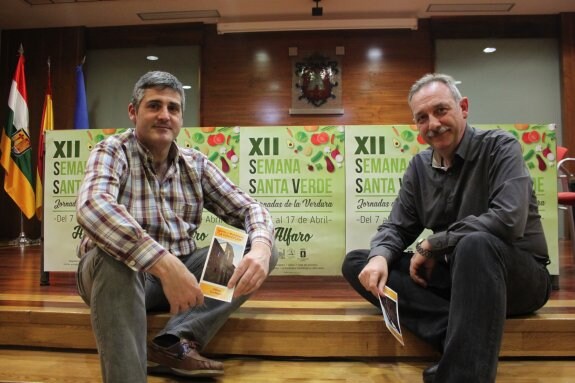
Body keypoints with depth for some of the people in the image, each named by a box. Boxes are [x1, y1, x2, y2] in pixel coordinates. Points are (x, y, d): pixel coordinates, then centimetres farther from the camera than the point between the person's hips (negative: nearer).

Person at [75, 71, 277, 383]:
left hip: (179, 272, 5)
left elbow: (248, 208, 1)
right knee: (113, 256, -38)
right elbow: (92, 206, -31)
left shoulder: (195, 164, 4)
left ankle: (175, 343, -23)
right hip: (120, 273, -4)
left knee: (263, 250, -12)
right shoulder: (112, 151, -9)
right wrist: (163, 262, -42)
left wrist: (260, 248, -24)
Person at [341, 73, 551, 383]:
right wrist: (380, 256, -19)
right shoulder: (419, 166, 5)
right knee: (355, 263, -9)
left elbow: (508, 220, -27)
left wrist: (430, 246, -18)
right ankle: (465, 338, -23)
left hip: (516, 275, -5)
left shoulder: (499, 147, -11)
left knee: (476, 244, -40)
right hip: (454, 274, 6)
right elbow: (397, 227, 5)